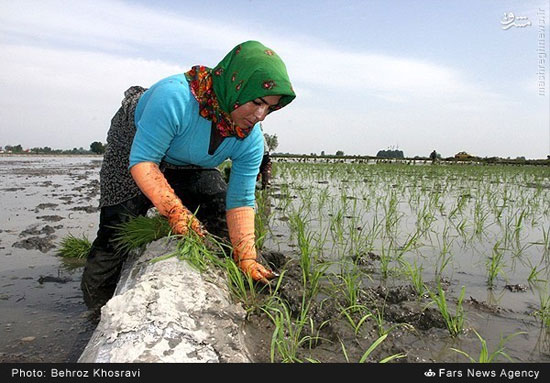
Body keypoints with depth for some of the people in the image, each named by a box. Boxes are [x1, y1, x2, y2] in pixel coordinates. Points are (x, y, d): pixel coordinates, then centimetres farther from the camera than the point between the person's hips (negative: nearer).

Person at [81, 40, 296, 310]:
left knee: (220, 205, -8)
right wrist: (175, 210, -47)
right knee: (117, 226, -10)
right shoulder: (174, 96, -42)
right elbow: (142, 161, -38)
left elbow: (240, 202, -21)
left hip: (189, 166, 5)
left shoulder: (251, 141, -24)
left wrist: (246, 257, -29)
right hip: (133, 145, -4)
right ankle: (97, 302, 15)